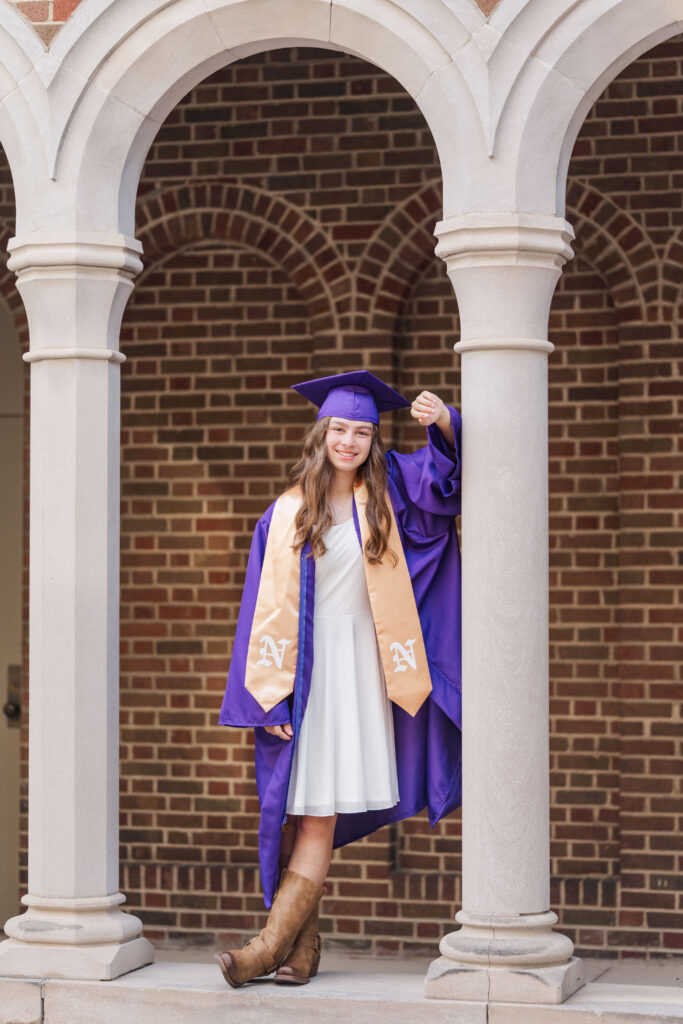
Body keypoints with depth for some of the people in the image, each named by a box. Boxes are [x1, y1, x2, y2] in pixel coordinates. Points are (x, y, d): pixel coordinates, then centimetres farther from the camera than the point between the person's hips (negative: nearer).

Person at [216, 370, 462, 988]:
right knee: (296, 812, -1)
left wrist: (443, 422, -26)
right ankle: (302, 949, 7)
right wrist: (269, 698, -6)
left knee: (319, 816, -6)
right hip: (302, 671, 0)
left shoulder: (386, 492, 6)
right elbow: (268, 611, 1)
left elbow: (444, 474, -4)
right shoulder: (287, 514, 2)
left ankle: (274, 946, -6)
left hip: (358, 668, 0)